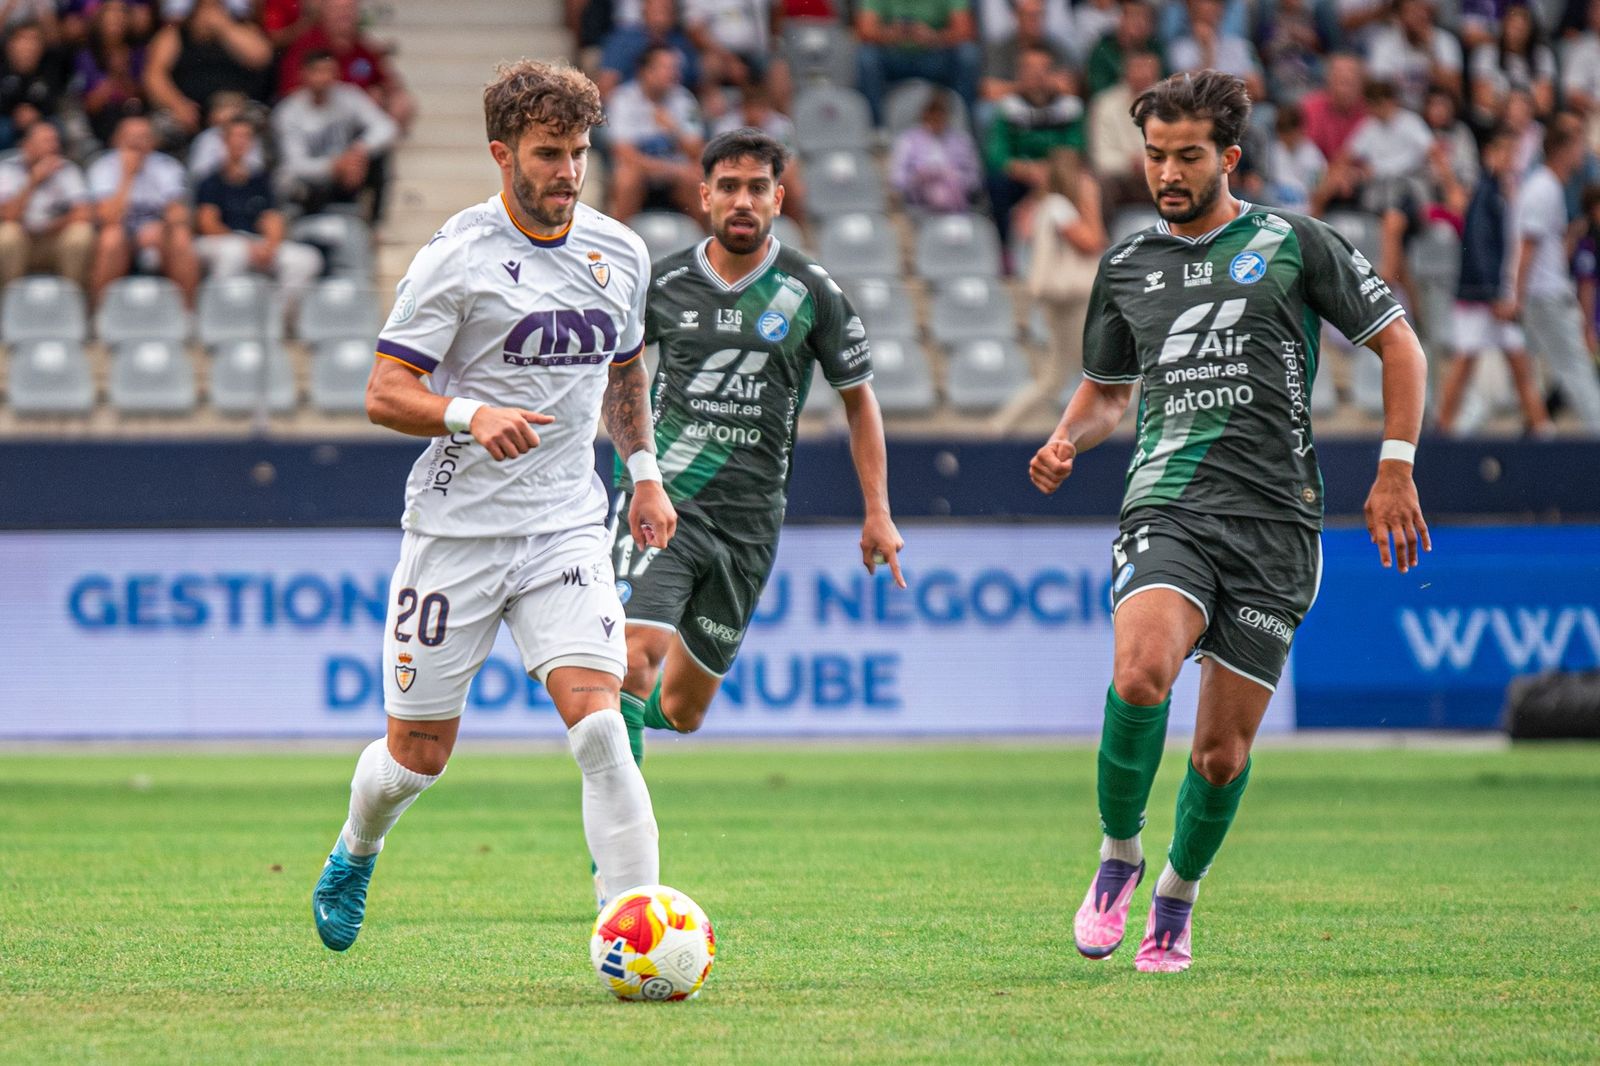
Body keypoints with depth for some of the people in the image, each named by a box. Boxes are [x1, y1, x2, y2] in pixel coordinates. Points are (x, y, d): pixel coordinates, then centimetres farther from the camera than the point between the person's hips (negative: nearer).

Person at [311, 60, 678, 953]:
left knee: (597, 720, -18)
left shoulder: (621, 253, 7)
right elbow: (385, 393, -11)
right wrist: (472, 416, -27)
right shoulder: (458, 257, -9)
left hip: (566, 528, 3)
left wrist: (645, 471, 20)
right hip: (456, 530, -3)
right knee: (420, 752, 7)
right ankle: (355, 855, 39)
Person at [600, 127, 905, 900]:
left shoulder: (810, 294, 1)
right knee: (637, 652, -22)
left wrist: (878, 512, 7)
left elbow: (858, 397, 11)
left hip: (750, 517, 1)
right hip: (666, 497, -1)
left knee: (681, 709, 7)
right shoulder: (664, 283, 2)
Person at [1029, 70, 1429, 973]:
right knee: (1141, 674, -29)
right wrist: (1066, 441, 6)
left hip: (1275, 519, -1)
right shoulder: (1129, 264, 15)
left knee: (1224, 752, 0)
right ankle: (1118, 854, -6)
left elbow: (1399, 345, 9)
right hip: (1167, 506, 1)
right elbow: (1106, 389, 27)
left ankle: (1176, 899, 27)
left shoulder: (1293, 244, 4)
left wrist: (1396, 467, 0)